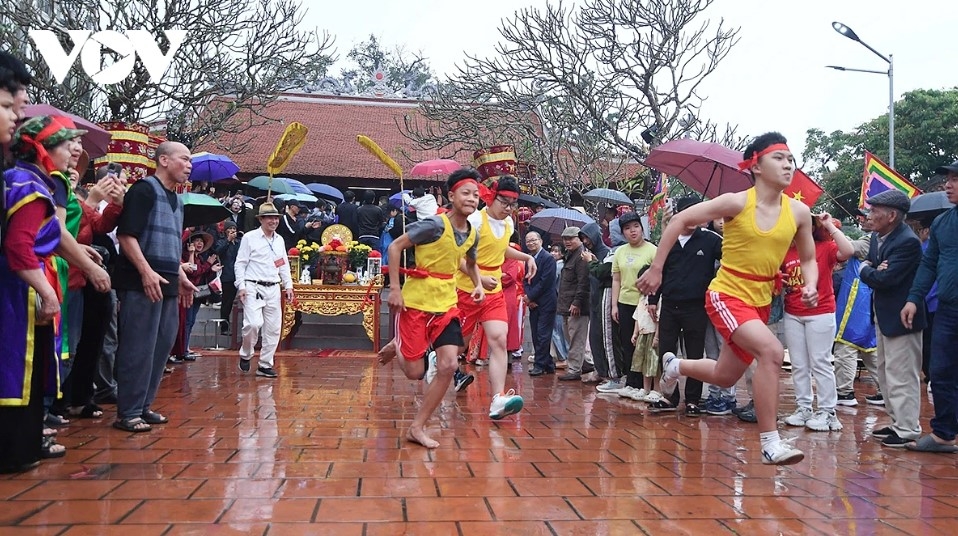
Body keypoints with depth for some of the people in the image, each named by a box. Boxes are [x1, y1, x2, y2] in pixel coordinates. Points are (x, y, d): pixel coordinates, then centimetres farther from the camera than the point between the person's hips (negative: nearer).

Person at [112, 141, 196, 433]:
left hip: (167, 284, 9)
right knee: (138, 348, -7)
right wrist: (146, 271, -23)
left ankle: (143, 405, 22)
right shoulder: (144, 189, -7)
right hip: (141, 282, -9)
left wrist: (181, 277, 21)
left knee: (161, 346, 12)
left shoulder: (176, 200, 19)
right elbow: (126, 235, -15)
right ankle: (127, 413, 0)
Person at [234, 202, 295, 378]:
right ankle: (245, 355, 7)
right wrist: (241, 287, -10)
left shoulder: (280, 240, 15)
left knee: (273, 328, 3)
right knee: (253, 323, -20)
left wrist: (288, 285, 11)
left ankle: (265, 365, 13)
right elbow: (240, 264, -3)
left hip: (273, 289, 6)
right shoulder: (249, 238, -1)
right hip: (253, 287, -6)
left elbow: (284, 265, 20)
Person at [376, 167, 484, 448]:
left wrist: (478, 284, 6)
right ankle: (397, 347, 37)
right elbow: (395, 246, -13)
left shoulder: (473, 234, 4)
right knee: (415, 372, -1)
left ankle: (417, 428, 7)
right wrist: (394, 288, -18)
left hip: (446, 305, 6)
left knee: (448, 366, -8)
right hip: (415, 303, -6)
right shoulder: (436, 224, -18)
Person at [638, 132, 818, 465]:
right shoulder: (737, 202, -14)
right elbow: (680, 220, -8)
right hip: (727, 296, -6)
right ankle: (770, 443, -19)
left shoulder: (799, 212, -2)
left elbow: (808, 259, 12)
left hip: (761, 303, 6)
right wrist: (656, 269, -10)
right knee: (772, 351, -29)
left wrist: (810, 286, -10)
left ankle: (675, 366, 49)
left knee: (724, 377, 18)